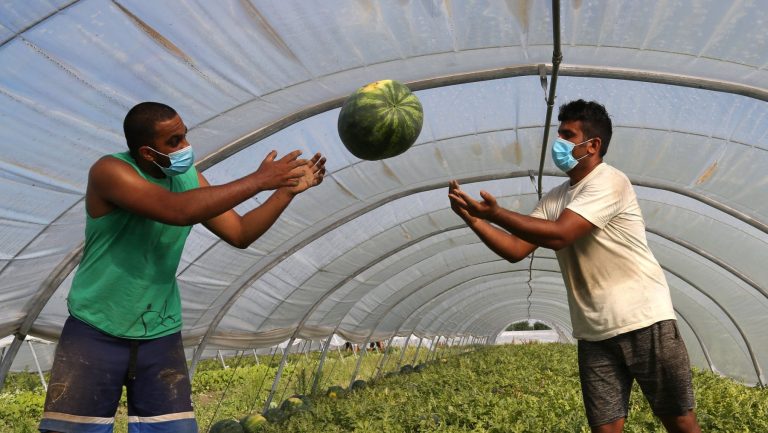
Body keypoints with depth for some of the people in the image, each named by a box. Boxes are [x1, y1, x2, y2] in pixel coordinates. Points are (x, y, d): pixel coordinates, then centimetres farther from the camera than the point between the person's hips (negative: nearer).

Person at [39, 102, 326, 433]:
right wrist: (258, 180, -27)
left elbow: (240, 234, 5)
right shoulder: (110, 170, -18)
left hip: (160, 337, 5)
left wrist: (289, 189, -6)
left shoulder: (188, 178, 2)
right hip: (96, 333, -4)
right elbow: (177, 211, -33)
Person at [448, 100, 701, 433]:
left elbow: (558, 235, -23)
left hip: (644, 321, -6)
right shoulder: (553, 199, 12)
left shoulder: (609, 182, -12)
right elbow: (516, 250, 5)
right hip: (594, 334, 6)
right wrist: (473, 218, -8)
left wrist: (494, 213, -22)